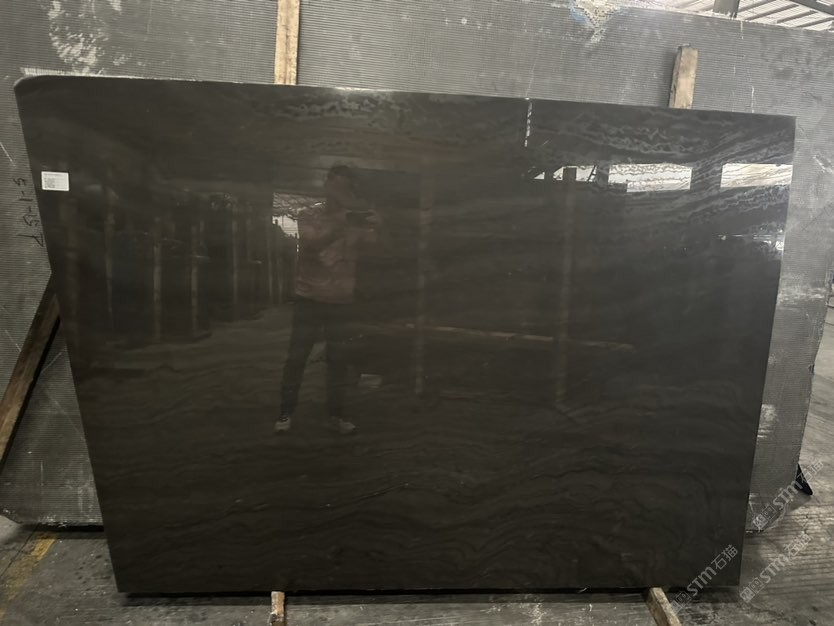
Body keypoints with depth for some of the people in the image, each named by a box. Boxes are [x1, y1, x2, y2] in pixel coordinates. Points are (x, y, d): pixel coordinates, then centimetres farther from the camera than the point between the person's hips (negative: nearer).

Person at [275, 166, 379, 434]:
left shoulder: (356, 221, 3)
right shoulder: (308, 216, -2)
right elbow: (311, 245, -21)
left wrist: (375, 226, -33)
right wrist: (341, 225, -33)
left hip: (341, 301, 2)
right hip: (310, 299, -2)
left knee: (338, 359, 6)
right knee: (296, 357, 2)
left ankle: (336, 414, 16)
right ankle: (286, 412, 14)